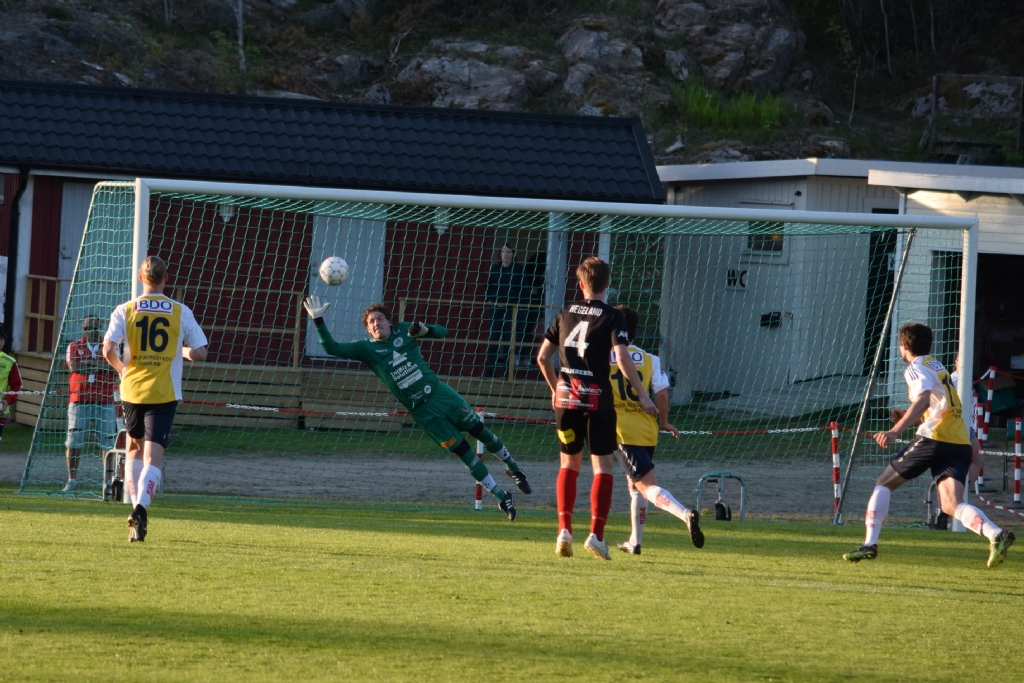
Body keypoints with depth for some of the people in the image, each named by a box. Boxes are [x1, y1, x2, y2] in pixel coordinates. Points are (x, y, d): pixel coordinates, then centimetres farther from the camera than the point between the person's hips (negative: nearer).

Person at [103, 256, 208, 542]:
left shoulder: (125, 311, -2)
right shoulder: (181, 312, -1)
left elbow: (108, 350, -12)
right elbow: (200, 352, -2)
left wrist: (121, 368, 8)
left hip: (132, 390, 1)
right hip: (164, 393, -1)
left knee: (134, 448, 22)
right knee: (153, 454, -5)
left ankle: (137, 506, 17)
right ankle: (141, 507, -26)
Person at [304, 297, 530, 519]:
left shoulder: (402, 331, 2)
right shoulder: (367, 349, -3)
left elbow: (442, 332, 7)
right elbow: (332, 348, -11)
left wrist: (423, 329, -15)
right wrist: (318, 320, -21)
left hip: (442, 393, 2)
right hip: (424, 412, -2)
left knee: (481, 431, 11)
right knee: (464, 452, -1)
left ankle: (513, 467, 37)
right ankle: (502, 498, 10)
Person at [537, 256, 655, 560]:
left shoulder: (565, 314, 8)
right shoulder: (612, 317, -4)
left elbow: (543, 357, 10)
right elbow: (622, 358, -15)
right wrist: (643, 395, -9)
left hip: (566, 397, 4)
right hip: (597, 398, -4)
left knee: (569, 463, 14)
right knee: (602, 465, 2)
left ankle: (564, 528, 3)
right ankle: (596, 534, -6)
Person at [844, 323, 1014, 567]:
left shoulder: (916, 368, 0)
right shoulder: (937, 366, 26)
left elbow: (923, 400, -19)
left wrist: (895, 431, -27)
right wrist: (907, 417, 42)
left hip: (934, 438, -7)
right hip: (960, 443, 7)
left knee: (884, 484, 10)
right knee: (952, 505, -7)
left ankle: (870, 544, 3)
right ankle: (995, 535, -33)